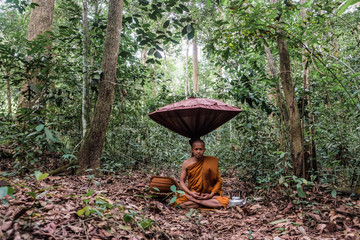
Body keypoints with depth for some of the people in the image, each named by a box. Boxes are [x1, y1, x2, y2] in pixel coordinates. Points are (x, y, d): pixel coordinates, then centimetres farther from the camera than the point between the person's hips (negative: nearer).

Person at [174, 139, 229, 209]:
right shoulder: (186, 163, -2)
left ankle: (194, 201, -18)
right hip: (192, 194, 0)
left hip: (208, 195, 0)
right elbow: (182, 181, 2)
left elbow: (218, 180, -1)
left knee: (225, 201, -28)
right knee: (181, 204, -31)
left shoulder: (211, 162, -4)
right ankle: (209, 203, -17)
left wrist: (211, 194, -14)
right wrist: (190, 193, -15)